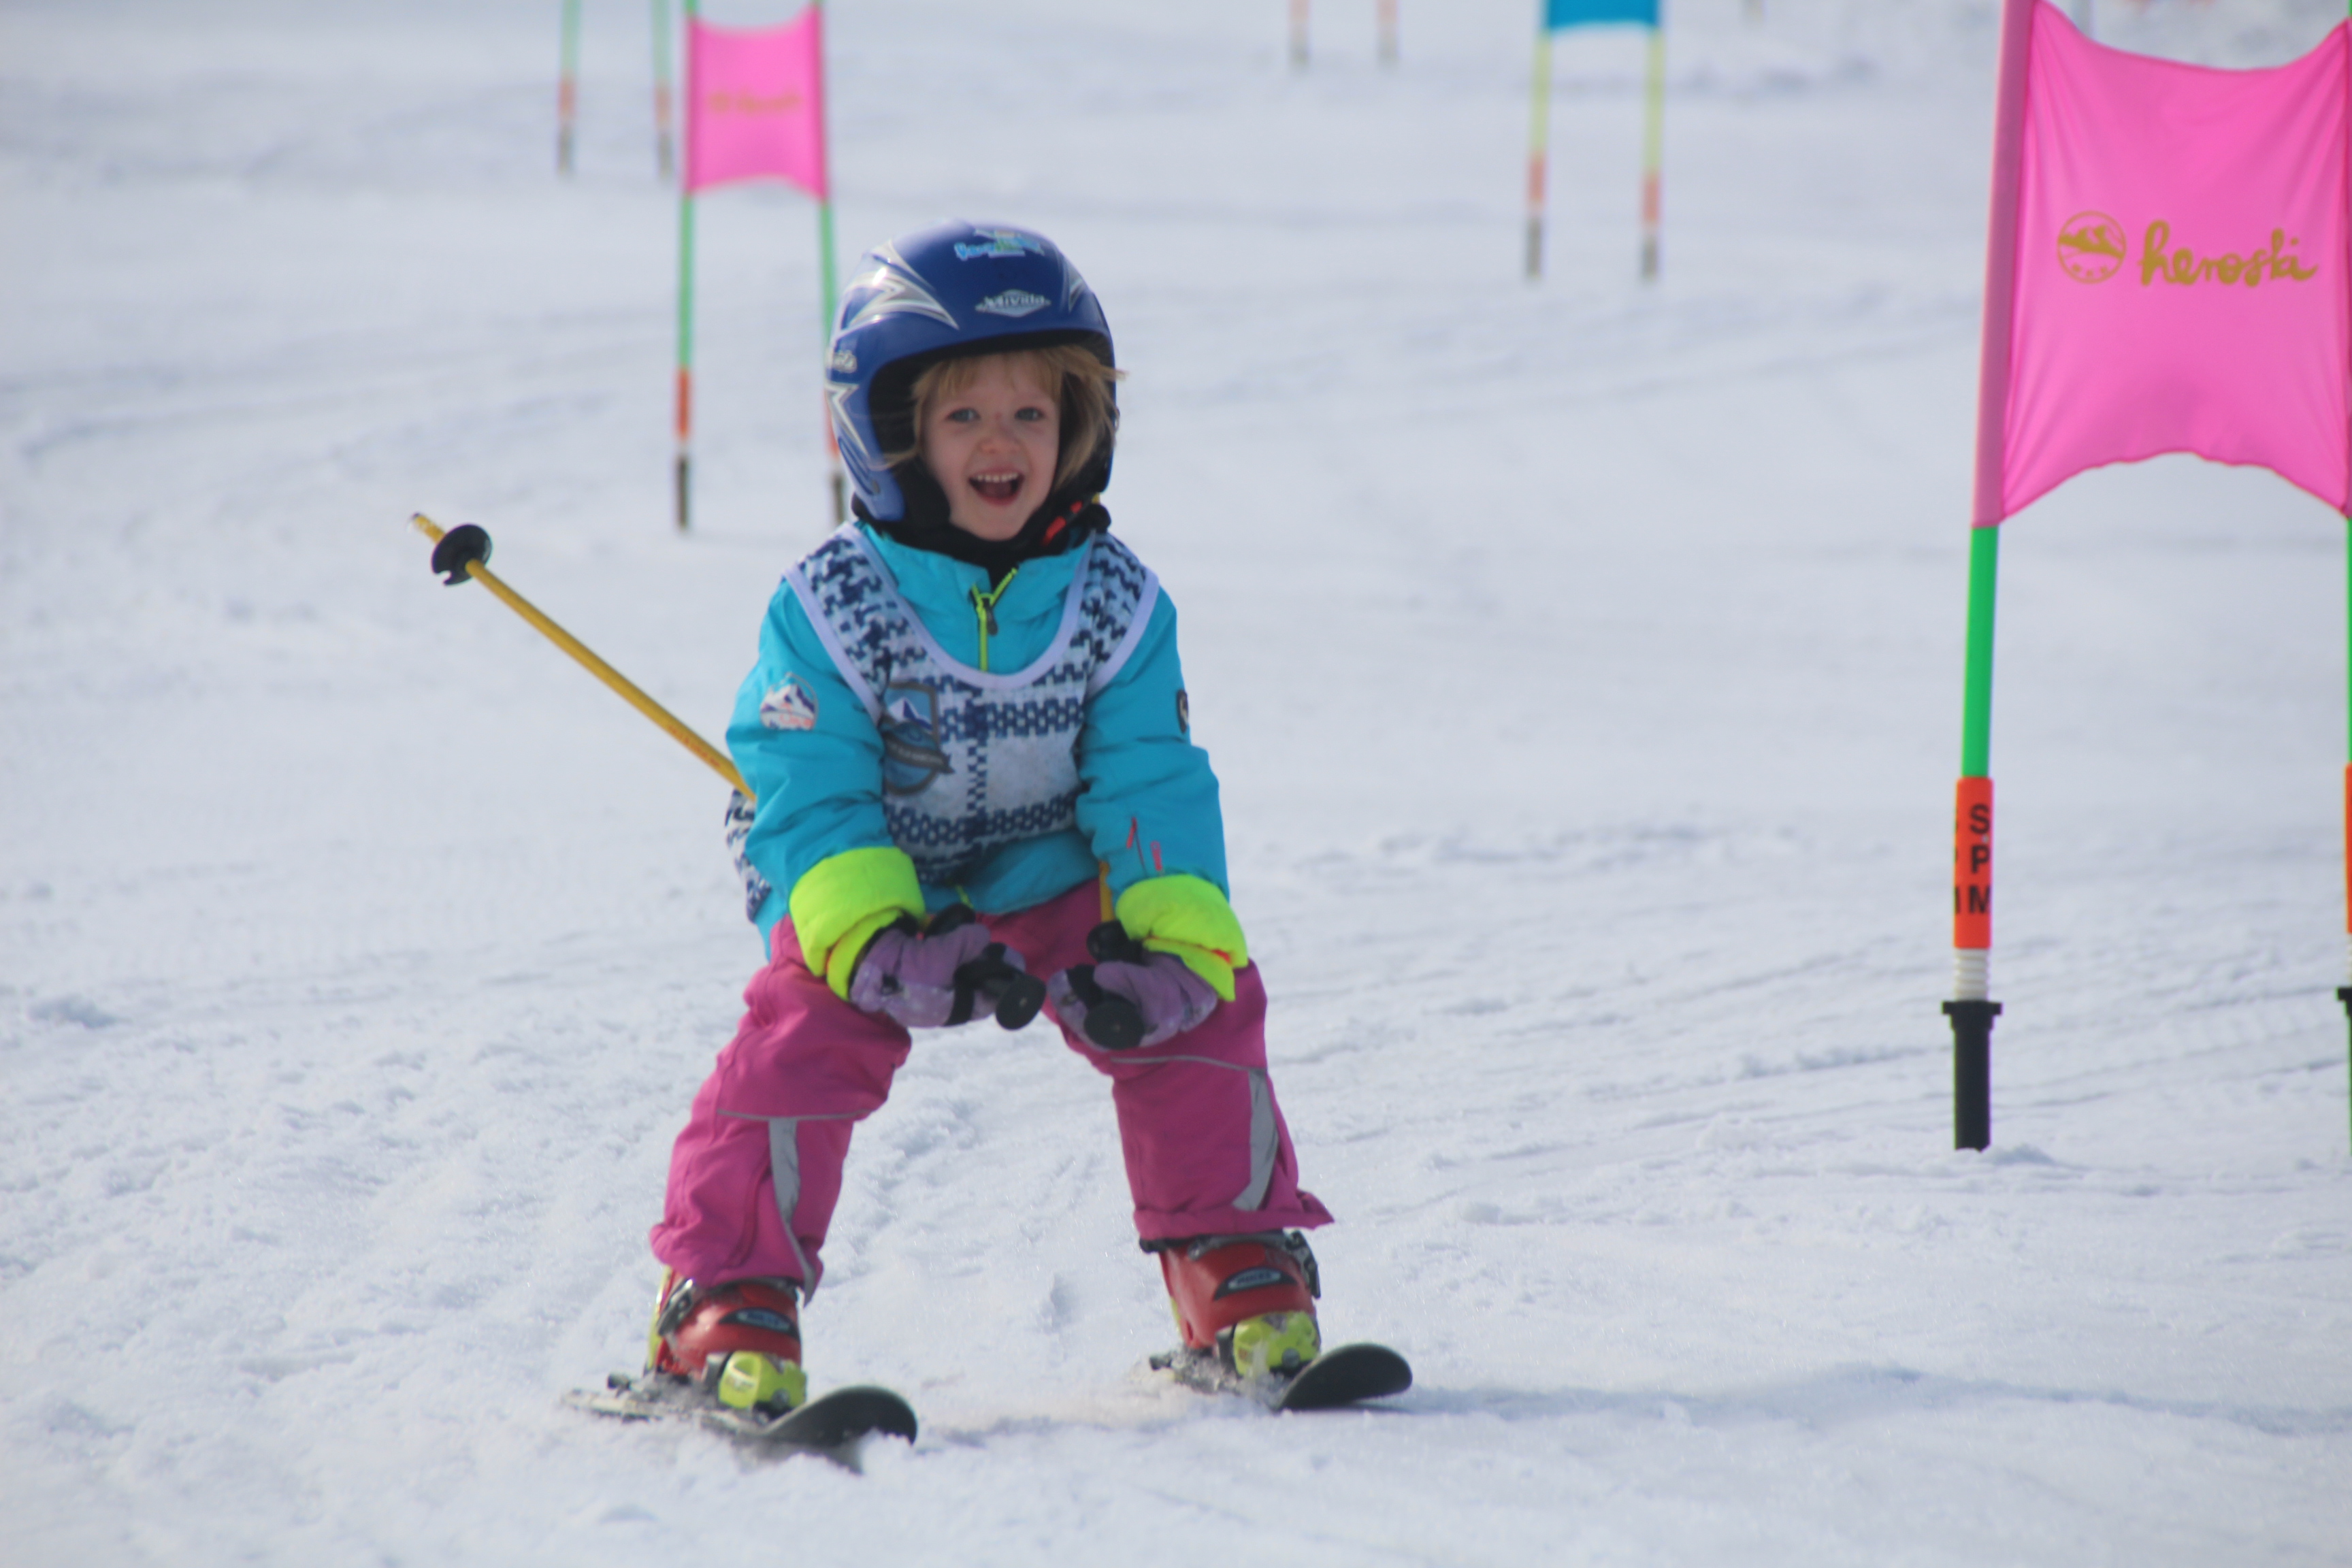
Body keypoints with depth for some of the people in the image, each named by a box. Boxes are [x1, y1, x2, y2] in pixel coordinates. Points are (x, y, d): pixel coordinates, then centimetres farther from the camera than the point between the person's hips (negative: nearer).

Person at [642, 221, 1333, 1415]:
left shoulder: (1116, 604, -11)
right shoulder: (830, 610, -19)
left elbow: (1154, 790, -11)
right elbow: (806, 799, -21)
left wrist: (1176, 940, -28)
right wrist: (879, 944, -37)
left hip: (1055, 881, 3)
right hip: (869, 892, -2)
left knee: (1199, 1004, -15)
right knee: (809, 1030, -27)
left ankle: (1239, 1271, 1)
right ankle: (728, 1300, -18)